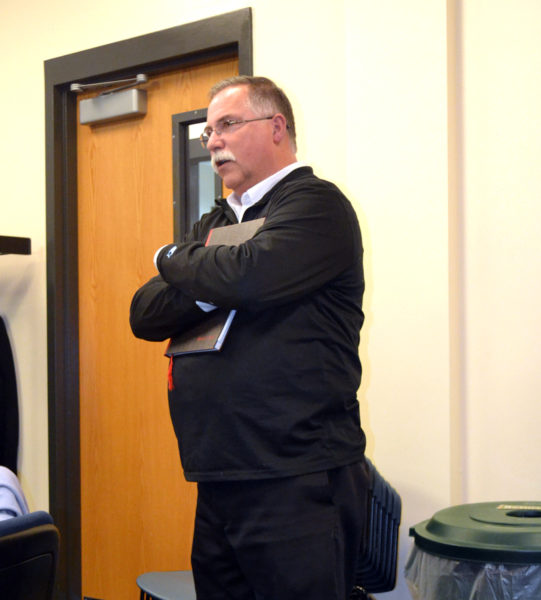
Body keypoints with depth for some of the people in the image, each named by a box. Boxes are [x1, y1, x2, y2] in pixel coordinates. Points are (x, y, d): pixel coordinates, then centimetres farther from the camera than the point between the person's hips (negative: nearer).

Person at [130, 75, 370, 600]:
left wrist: (174, 258, -3)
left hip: (296, 483, -7)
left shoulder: (314, 202, -6)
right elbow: (144, 315, 10)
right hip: (218, 480, 8)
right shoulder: (212, 224, 19)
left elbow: (249, 276, -23)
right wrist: (209, 284, -9)